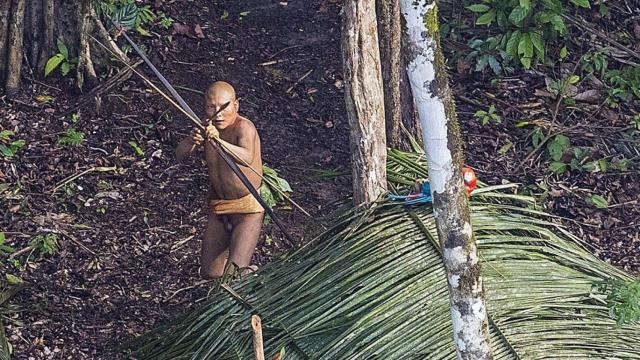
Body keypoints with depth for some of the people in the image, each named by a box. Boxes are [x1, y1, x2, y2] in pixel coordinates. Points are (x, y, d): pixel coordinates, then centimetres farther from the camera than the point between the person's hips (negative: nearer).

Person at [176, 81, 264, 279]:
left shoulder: (244, 127, -22)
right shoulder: (207, 127, -4)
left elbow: (247, 158, -42)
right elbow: (180, 155, -13)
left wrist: (219, 141, -58)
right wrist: (191, 140, -36)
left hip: (248, 205, -6)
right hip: (217, 204, 6)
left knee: (235, 271, -16)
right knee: (211, 273, 10)